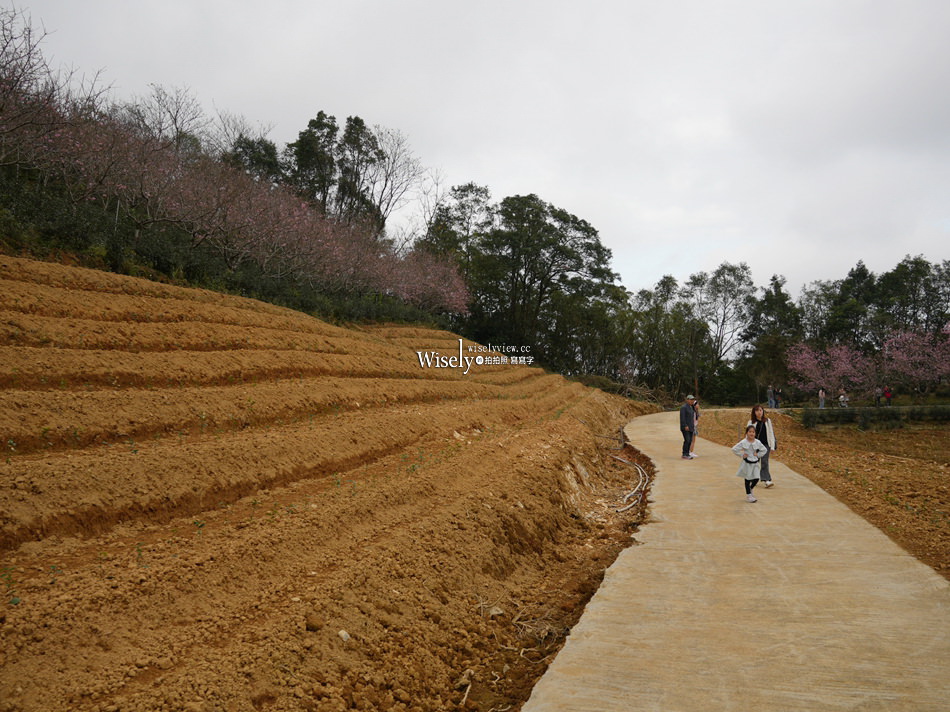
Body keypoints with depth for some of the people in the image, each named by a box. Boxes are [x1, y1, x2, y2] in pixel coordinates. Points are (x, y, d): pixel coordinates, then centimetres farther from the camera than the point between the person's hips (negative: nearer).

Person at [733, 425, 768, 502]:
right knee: (747, 479, 5)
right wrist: (742, 455, -11)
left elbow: (764, 450, 12)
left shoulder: (757, 442, -2)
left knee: (756, 479, 0)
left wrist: (758, 454, -2)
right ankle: (748, 495, 17)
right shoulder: (743, 442, -12)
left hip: (755, 463, 3)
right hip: (747, 463, -3)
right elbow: (734, 449, -9)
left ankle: (750, 489, 31)